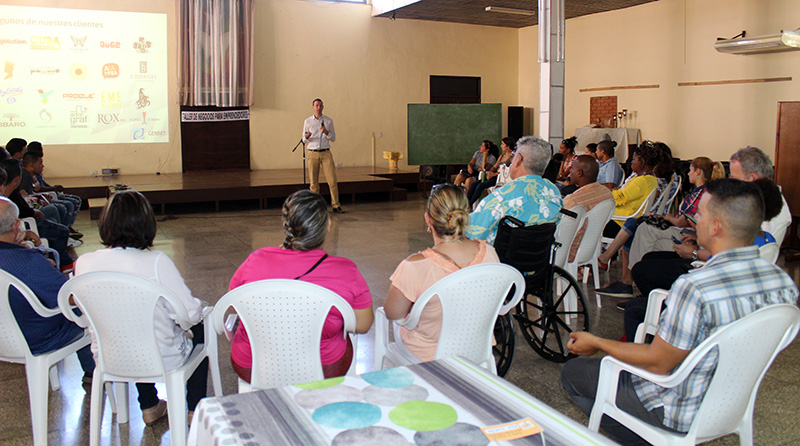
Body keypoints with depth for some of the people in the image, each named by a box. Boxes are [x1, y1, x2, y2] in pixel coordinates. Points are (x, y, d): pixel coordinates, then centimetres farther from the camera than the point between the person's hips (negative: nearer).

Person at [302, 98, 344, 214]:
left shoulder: (328, 121, 8)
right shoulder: (307, 121, 8)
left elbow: (333, 138, 9)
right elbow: (304, 140, 11)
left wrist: (326, 132, -10)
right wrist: (307, 137, -13)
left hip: (326, 153, 0)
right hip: (313, 153, 0)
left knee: (332, 180, -6)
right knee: (314, 182, 0)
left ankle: (336, 205, 0)